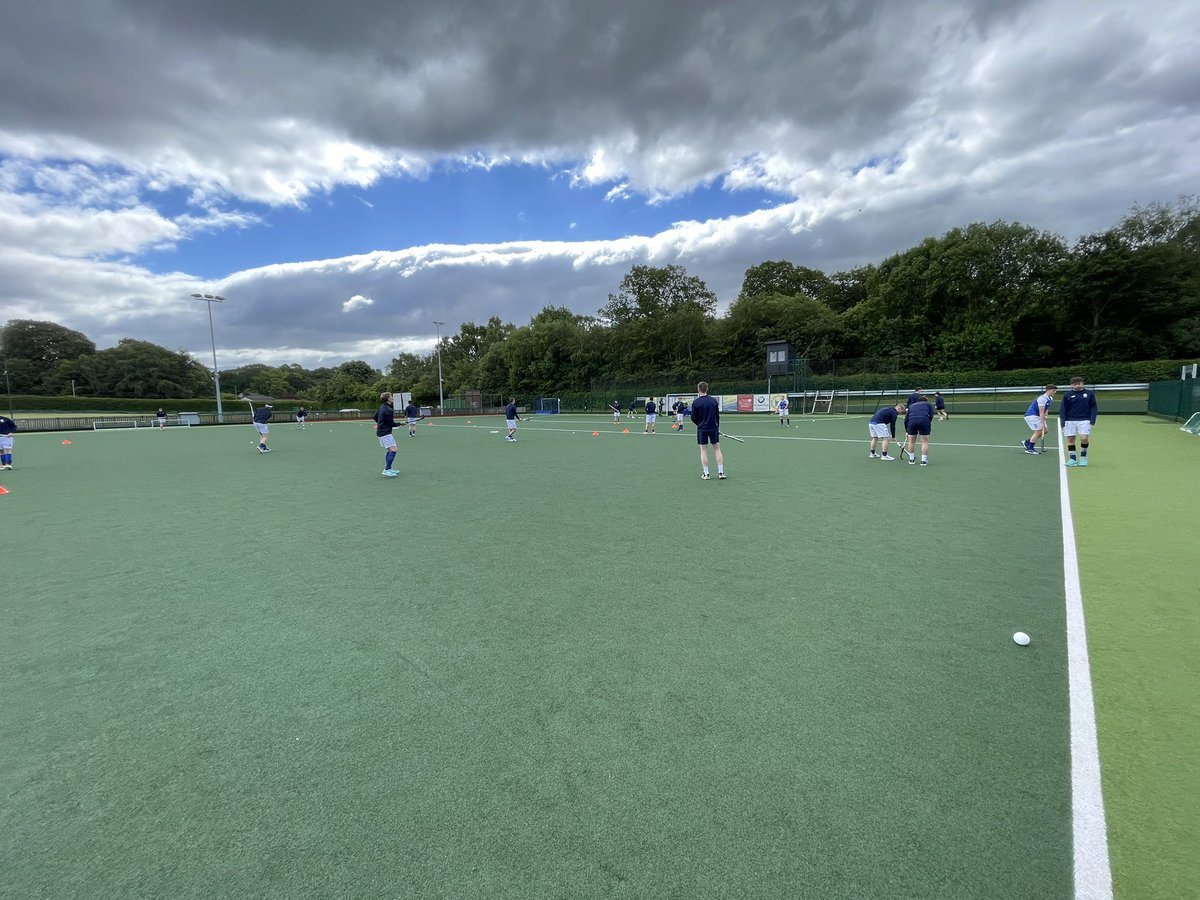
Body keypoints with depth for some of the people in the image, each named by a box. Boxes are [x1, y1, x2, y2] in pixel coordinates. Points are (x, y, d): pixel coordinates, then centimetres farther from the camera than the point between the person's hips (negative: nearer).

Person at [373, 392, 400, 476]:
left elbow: (374, 417, 21)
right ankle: (387, 470, -17)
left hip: (381, 431, 10)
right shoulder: (388, 410, -19)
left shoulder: (382, 407, 10)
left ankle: (388, 469, 19)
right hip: (385, 433, -10)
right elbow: (391, 424, -16)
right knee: (393, 450, -14)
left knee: (389, 450, 15)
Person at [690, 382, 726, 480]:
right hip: (714, 428, 2)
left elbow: (693, 418, -6)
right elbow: (718, 416, 6)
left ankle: (706, 474, 5)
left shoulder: (695, 402, -8)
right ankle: (721, 472, 6)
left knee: (703, 450, 4)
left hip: (702, 429, -2)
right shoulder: (714, 401, 0)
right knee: (717, 449, 8)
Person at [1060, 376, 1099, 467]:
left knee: (1084, 438, -11)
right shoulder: (1067, 396, 6)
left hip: (1084, 420, -1)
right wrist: (1062, 422, -3)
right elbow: (1062, 410, 6)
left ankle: (1083, 457, 9)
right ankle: (1072, 459, 10)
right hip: (1070, 421, 1)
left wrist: (1092, 420, -3)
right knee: (1070, 439, 1)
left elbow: (1094, 408, 6)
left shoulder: (1089, 394, 6)